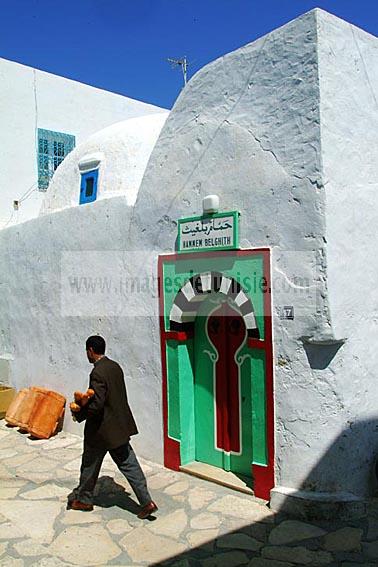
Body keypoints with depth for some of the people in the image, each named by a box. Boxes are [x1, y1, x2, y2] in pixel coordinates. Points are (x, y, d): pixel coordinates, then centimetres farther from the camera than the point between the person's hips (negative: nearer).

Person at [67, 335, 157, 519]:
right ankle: (146, 501, 8)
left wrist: (79, 414, -10)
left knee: (90, 465, 15)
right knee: (128, 464, 10)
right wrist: (86, 402, 14)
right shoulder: (115, 366, 5)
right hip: (120, 426, 8)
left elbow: (97, 404, -26)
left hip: (102, 429, -8)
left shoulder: (97, 373, -22)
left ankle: (84, 499, 34)